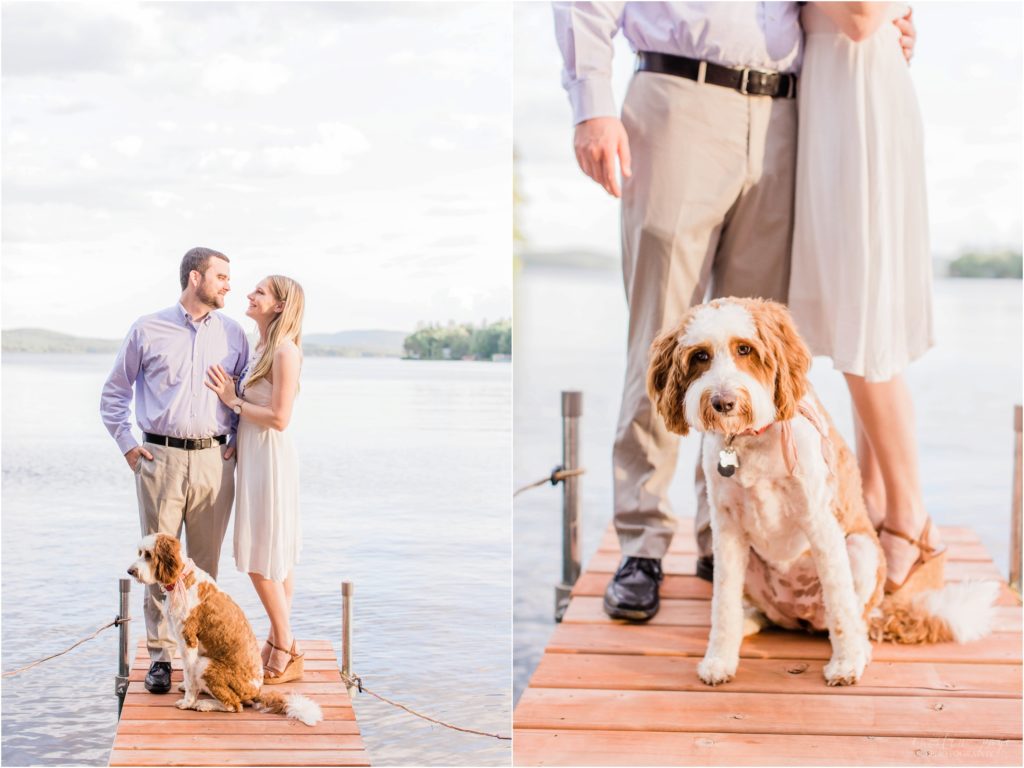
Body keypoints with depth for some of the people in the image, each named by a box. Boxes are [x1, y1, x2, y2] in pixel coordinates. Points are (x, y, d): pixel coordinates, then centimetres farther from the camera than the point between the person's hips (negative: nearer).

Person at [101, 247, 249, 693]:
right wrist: (127, 446, 3)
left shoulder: (233, 334, 9)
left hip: (214, 461, 2)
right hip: (160, 459, -2)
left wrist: (238, 440, 8)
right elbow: (114, 393, 11)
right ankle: (160, 656, 8)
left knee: (206, 565, 6)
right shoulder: (147, 330, 3)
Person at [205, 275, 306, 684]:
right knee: (277, 558, 14)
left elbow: (279, 418, -19)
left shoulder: (285, 351, -16)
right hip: (254, 455, 9)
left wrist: (232, 400, -12)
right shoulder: (261, 347, 12)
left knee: (262, 559, -4)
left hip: (270, 458, -9)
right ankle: (281, 642, 21)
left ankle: (285, 652, 5)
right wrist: (232, 396, 2)